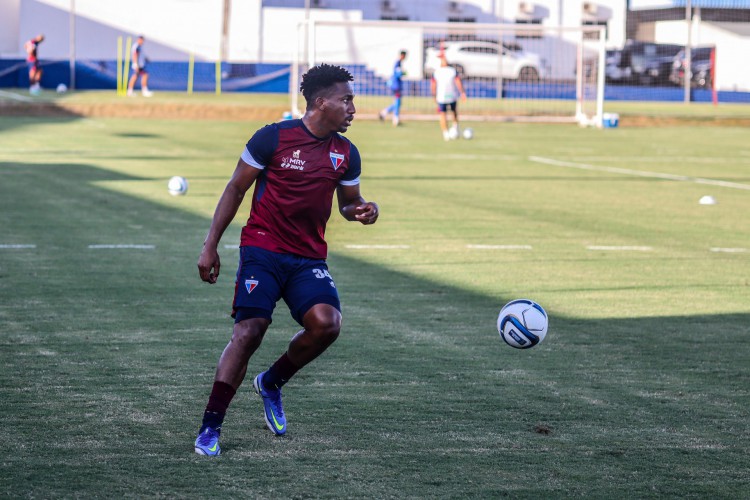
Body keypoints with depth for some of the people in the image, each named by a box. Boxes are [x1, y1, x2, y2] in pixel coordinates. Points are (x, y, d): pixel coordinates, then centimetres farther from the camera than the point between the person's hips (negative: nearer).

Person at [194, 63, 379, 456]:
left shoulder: (346, 153, 8)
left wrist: (363, 210, -3)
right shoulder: (273, 137, -6)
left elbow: (348, 203, 23)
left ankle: (271, 383, 9)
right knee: (250, 329, -16)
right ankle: (210, 428, -7)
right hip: (262, 249, -4)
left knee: (326, 323, -20)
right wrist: (210, 246, 1)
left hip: (309, 258, 4)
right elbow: (235, 190, 3)